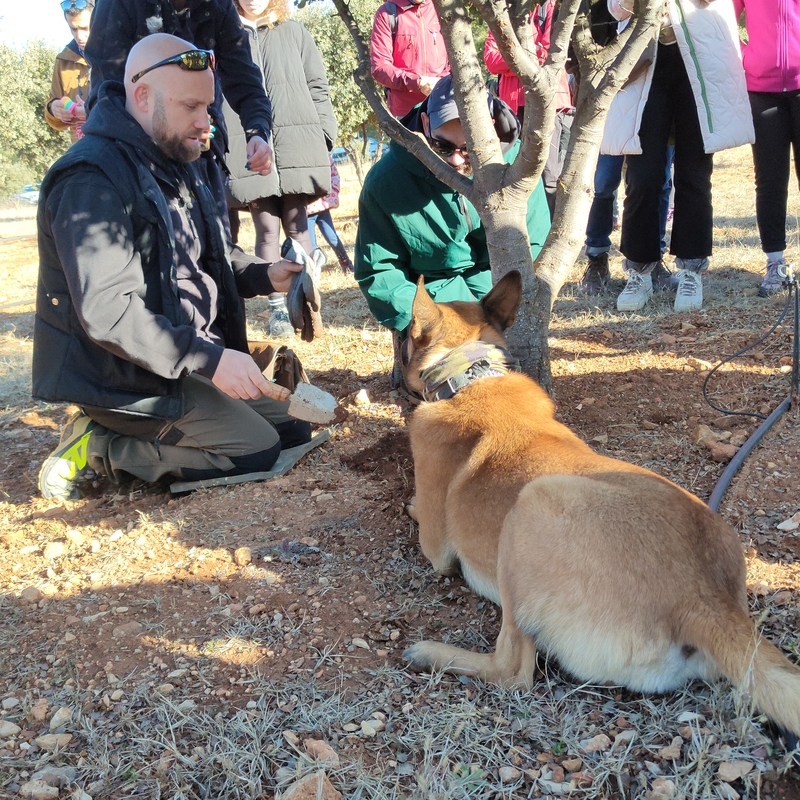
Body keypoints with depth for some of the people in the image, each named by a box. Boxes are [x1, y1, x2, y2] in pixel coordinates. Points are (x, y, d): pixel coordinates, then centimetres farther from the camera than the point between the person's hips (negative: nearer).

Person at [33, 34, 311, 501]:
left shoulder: (180, 165, 10)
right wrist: (209, 359, -32)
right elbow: (107, 312, -30)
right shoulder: (91, 180, -22)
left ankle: (117, 439, 10)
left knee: (294, 428, 11)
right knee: (257, 450, -11)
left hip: (185, 359, 10)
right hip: (122, 379, -10)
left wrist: (263, 275, 0)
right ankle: (97, 449, -3)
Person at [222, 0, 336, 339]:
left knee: (296, 225, 2)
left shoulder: (294, 32, 14)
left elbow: (317, 88, 13)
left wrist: (325, 137, 4)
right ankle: (277, 308, 5)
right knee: (267, 228, -2)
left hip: (296, 145, 1)